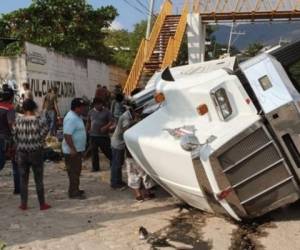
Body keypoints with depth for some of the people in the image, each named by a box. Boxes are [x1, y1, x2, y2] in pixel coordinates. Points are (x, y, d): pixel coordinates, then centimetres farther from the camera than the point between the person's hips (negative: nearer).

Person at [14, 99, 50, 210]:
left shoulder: (18, 120, -2)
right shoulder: (39, 120, -10)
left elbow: (15, 135, 1)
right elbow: (45, 131, -18)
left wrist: (20, 145, 13)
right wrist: (40, 143, -3)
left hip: (22, 152, 2)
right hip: (36, 152, -2)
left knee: (23, 179, 12)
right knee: (38, 179, 6)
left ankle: (23, 204, 18)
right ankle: (42, 204, 11)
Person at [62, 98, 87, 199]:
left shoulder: (77, 116, 12)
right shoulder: (71, 118, -21)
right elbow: (67, 135, -27)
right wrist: (72, 149, -27)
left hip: (78, 149, 10)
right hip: (72, 150, -10)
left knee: (76, 171, 17)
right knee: (74, 172, -4)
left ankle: (75, 190, 27)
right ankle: (73, 193, 3)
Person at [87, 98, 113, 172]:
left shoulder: (106, 112, -3)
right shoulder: (91, 112, 10)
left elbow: (111, 121, -8)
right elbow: (88, 122, 20)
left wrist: (106, 127, -24)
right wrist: (87, 130, 13)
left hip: (104, 135, -4)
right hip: (93, 135, 4)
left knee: (107, 151, -1)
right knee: (94, 152, 9)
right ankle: (95, 168, 19)